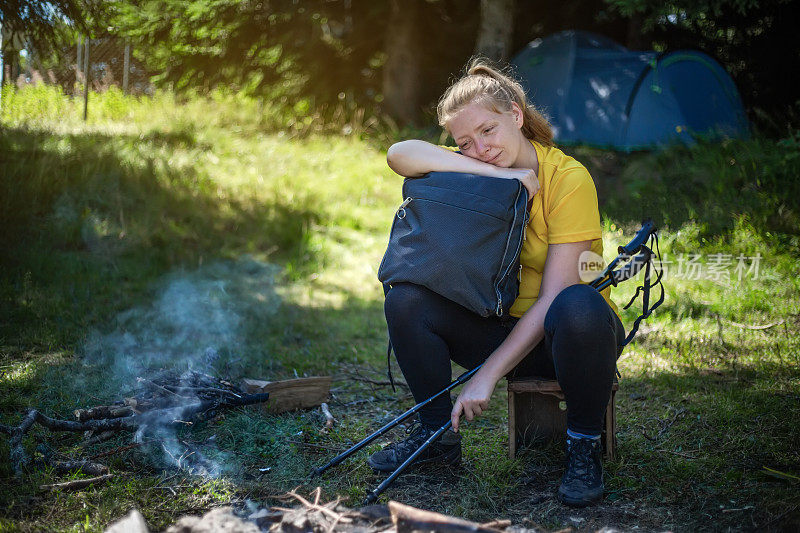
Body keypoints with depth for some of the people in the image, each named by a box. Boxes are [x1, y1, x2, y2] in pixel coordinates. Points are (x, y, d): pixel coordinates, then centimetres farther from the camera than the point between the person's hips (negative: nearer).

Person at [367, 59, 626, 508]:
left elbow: (552, 298, -25)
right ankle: (439, 433, 0)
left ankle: (585, 445, -16)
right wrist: (499, 174, -29)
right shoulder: (474, 170, -3)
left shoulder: (569, 178, -19)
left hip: (561, 336, -4)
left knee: (577, 307, -40)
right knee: (405, 299, -18)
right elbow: (400, 154, -23)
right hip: (505, 328, 5)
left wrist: (487, 374, -30)